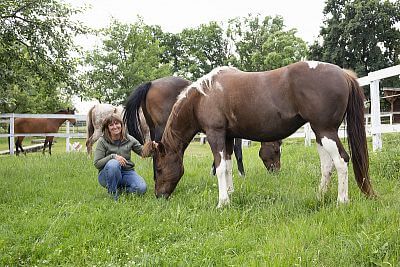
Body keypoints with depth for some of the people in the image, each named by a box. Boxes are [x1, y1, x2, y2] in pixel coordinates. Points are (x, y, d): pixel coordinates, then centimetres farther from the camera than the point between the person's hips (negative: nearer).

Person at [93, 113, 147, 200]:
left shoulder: (129, 139, 2)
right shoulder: (102, 141, -7)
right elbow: (97, 163, -12)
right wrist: (113, 156, -26)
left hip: (127, 172, 3)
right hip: (107, 176, -3)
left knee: (142, 188, -24)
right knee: (113, 163, -37)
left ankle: (121, 188, 5)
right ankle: (113, 193, -17)